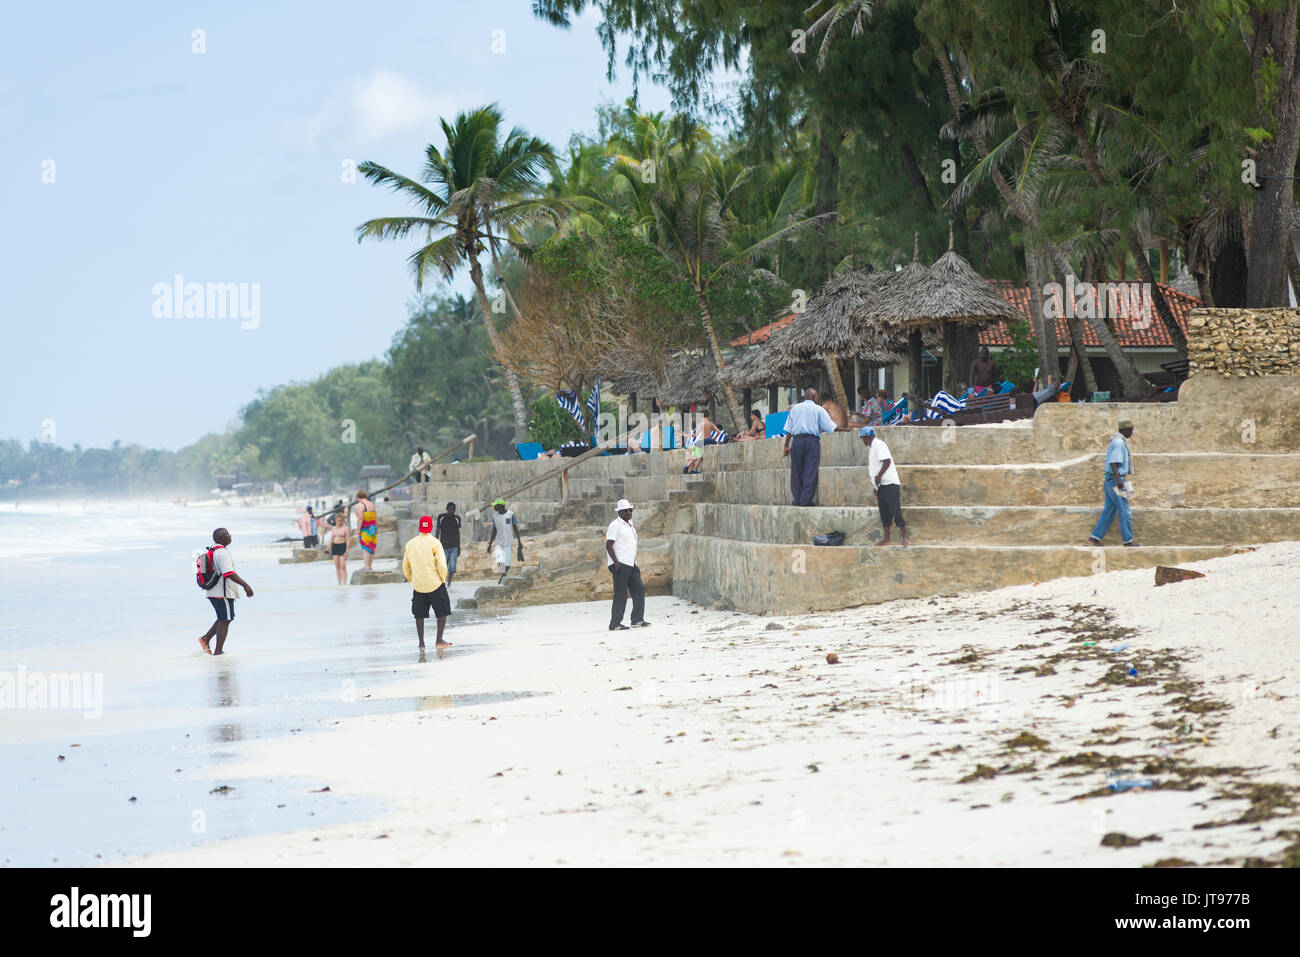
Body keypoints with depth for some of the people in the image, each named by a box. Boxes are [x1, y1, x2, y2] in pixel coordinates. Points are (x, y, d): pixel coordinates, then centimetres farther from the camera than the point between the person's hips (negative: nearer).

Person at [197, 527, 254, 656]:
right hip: (222, 592, -10)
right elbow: (229, 573, -26)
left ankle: (206, 638, 10)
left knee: (224, 619, 19)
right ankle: (218, 651, -2)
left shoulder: (213, 552, 15)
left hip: (213, 592, 10)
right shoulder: (222, 552, -17)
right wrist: (245, 585, -28)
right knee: (225, 620, -3)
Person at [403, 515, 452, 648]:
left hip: (418, 586, 4)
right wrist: (443, 579, 2)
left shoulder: (410, 544, 5)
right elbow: (442, 565, -14)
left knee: (419, 614, 12)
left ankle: (421, 642, 10)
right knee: (443, 612, 6)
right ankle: (439, 640, 0)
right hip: (435, 584, -4)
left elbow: (405, 567, 12)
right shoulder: (434, 542, -8)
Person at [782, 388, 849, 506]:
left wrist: (786, 446, 11)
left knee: (796, 472, 8)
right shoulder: (819, 410, 4)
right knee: (810, 471, -1)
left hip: (797, 440, 3)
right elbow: (831, 427, 2)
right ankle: (806, 500, -5)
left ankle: (798, 499, 10)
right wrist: (845, 430, 15)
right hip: (812, 440, -3)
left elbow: (789, 429, 9)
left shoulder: (795, 408, 12)